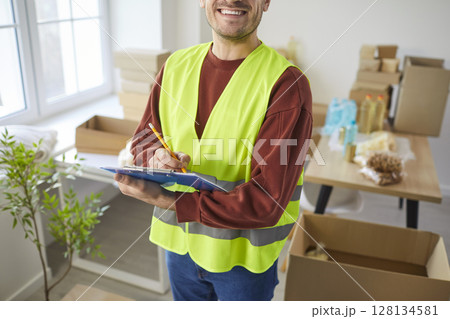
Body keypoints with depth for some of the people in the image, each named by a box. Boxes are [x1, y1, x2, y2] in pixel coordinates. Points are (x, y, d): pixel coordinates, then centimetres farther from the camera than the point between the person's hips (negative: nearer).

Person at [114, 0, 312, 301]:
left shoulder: (287, 84, -21)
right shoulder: (177, 65, -2)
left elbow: (266, 203, -25)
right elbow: (144, 134, 7)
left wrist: (166, 200, -29)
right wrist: (155, 155, -17)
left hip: (244, 256, -4)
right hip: (179, 241, 5)